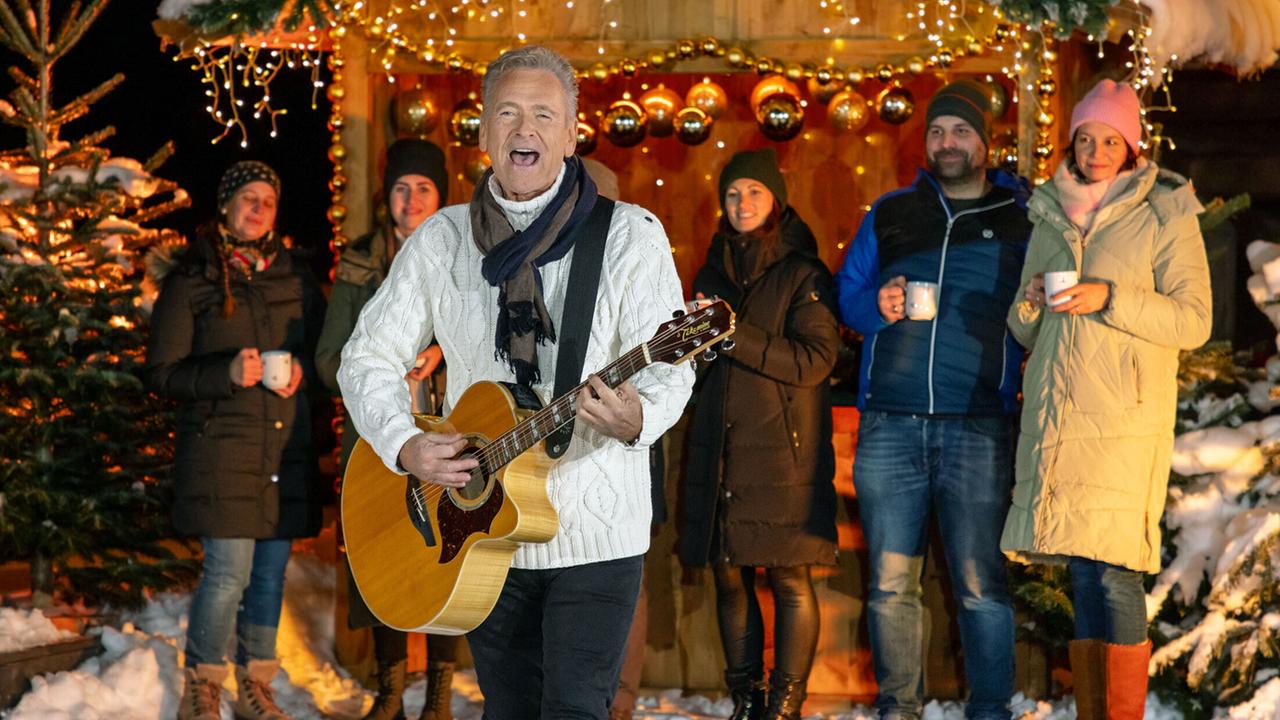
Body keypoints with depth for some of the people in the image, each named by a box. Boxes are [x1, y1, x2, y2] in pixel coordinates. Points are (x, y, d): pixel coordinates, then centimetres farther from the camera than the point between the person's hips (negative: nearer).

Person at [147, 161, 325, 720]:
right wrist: (227, 374, -17)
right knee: (229, 573, -10)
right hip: (222, 450, -4)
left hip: (286, 448, 4)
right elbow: (162, 372, -2)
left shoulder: (294, 276, 12)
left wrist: (303, 370, -4)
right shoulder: (190, 281, 0)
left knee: (270, 573, 9)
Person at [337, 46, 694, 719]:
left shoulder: (630, 235, -4)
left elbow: (668, 365, -9)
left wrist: (636, 418, -32)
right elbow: (368, 357, 8)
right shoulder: (441, 240, 6)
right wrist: (404, 446, -9)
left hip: (596, 531, -3)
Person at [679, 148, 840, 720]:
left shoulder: (802, 274, 0)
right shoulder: (713, 274, 17)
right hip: (718, 452, 5)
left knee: (788, 576, -5)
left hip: (783, 452, -5)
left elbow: (816, 359, -12)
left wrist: (735, 336, -16)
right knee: (729, 576, 5)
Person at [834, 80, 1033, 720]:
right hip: (888, 422, 2)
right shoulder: (890, 213, 16)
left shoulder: (1022, 218, 10)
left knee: (980, 585, -4)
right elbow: (845, 292, 19)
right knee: (890, 583, 4)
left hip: (977, 427, -2)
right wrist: (876, 306, -2)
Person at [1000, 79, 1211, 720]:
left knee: (1113, 569, -12)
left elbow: (1193, 321, -4)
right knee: (1080, 572, 7)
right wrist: (1030, 304, -2)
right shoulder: (1050, 217, 17)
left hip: (1124, 418, -5)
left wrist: (1110, 298, -15)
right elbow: (1025, 333, 21)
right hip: (1056, 417, 5)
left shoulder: (1166, 215, 3)